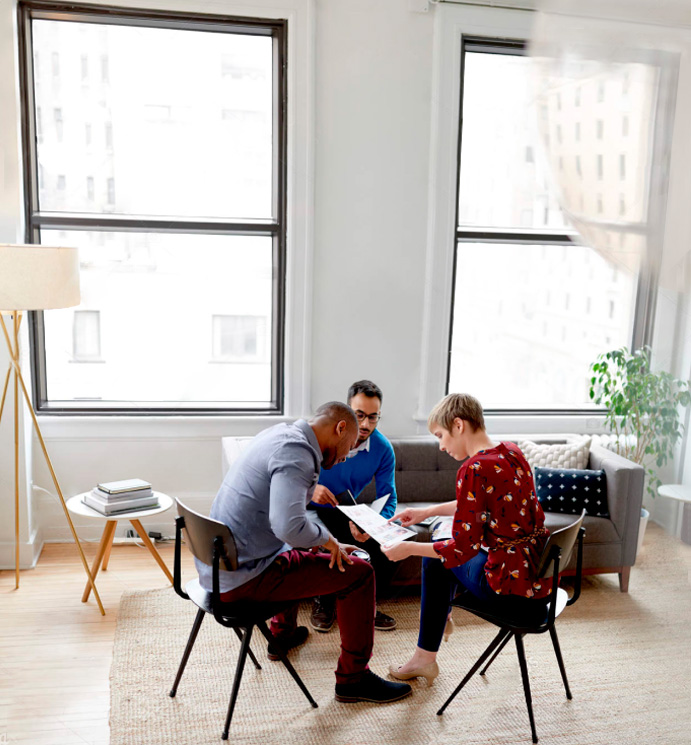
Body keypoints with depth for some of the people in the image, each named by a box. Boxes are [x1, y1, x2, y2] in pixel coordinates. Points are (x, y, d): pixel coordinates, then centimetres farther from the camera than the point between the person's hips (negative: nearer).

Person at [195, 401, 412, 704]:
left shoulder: (280, 433, 10)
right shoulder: (295, 452, -20)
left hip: (216, 566, 10)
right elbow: (289, 526, -34)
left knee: (300, 551, 35)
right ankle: (353, 678, 10)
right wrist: (326, 539, -15)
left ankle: (282, 633, 48)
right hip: (242, 579, -10)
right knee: (359, 573, -5)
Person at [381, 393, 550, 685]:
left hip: (512, 588, -8)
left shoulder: (474, 469, -21)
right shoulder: (512, 452, 5)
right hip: (541, 577, 8)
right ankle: (440, 615, 46)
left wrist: (409, 548, -7)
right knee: (441, 533, 25)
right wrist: (427, 511, 21)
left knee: (436, 558, 16)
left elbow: (462, 549, -19)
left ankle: (425, 658, 27)